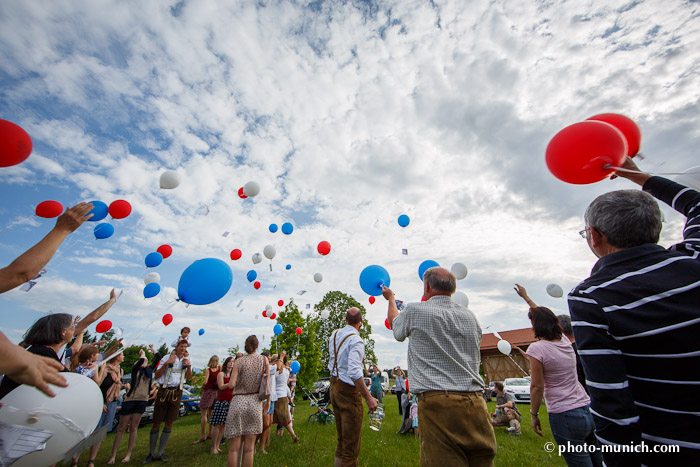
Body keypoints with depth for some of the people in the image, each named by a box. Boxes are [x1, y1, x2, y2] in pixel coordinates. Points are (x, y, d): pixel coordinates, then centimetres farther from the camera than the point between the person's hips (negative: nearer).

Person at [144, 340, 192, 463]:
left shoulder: (186, 360, 10)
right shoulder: (166, 358, 0)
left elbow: (188, 377, 9)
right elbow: (157, 376, -3)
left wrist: (188, 366, -9)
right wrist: (166, 364, -17)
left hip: (177, 392, 3)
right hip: (164, 391, -2)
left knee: (169, 423, 4)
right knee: (156, 423, 2)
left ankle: (160, 453, 17)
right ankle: (151, 453, 19)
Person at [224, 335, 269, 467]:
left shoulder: (239, 361, -3)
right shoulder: (264, 359, 0)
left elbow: (231, 384, -7)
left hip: (239, 401, -1)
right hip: (255, 403, 1)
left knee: (234, 448, 8)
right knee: (249, 448, 9)